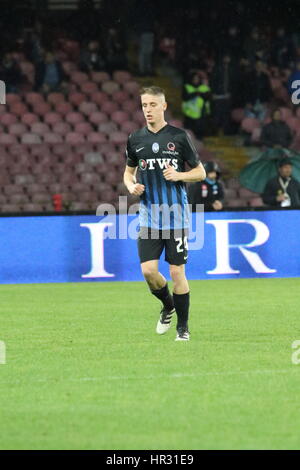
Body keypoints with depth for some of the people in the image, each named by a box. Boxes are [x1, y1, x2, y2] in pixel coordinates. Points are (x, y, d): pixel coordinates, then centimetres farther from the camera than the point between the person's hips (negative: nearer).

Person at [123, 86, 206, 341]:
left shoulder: (179, 136, -2)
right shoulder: (135, 139, 7)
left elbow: (200, 172, 4)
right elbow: (129, 171, 21)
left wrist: (179, 175, -14)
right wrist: (131, 185, -1)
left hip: (176, 215, -3)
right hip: (149, 217, 3)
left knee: (177, 271, -2)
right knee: (148, 270, -8)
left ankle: (183, 327, 12)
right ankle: (168, 305, 22)